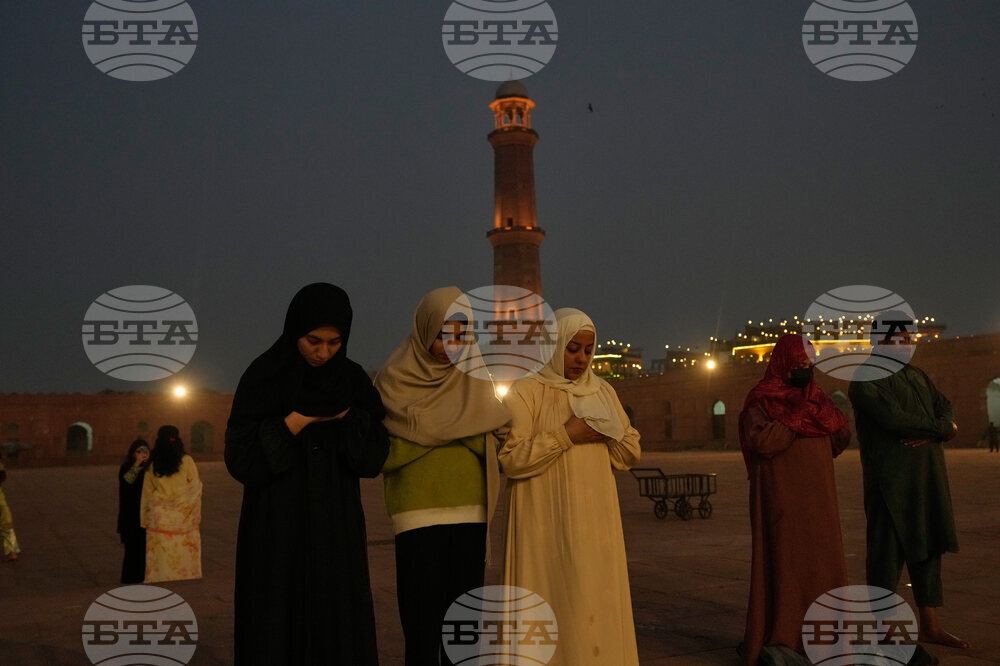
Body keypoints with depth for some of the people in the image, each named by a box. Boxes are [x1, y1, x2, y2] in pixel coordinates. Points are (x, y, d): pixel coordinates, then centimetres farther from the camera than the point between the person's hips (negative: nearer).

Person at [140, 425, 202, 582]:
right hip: (183, 518, -2)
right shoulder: (187, 462, -6)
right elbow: (195, 490, -3)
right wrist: (196, 515, 7)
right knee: (184, 559, 4)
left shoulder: (152, 466, 1)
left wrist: (145, 521, 14)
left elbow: (147, 494, 6)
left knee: (161, 561, 6)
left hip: (159, 520, 2)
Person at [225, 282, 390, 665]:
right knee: (277, 629, 0)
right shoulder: (263, 378, -7)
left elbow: (373, 459, -2)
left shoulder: (354, 381, 2)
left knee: (337, 628, 5)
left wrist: (346, 416, -16)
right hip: (277, 529, -3)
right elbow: (240, 460, -12)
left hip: (336, 529, 3)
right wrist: (297, 420, -18)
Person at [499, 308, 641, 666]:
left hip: (597, 520, 5)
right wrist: (566, 435, -16)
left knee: (598, 605, 5)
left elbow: (631, 451, 13)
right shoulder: (525, 392, -4)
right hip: (548, 524, -5)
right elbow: (511, 459, -12)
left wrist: (602, 431, -5)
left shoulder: (603, 391, 13)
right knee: (555, 606, -4)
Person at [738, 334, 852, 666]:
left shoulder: (817, 397, 15)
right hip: (782, 498, -6)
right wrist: (796, 419, -14)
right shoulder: (761, 400, -5)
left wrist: (827, 414, -5)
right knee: (784, 562, -3)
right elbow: (763, 441, -20)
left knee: (822, 562, 7)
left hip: (818, 498, 6)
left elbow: (842, 436, 12)